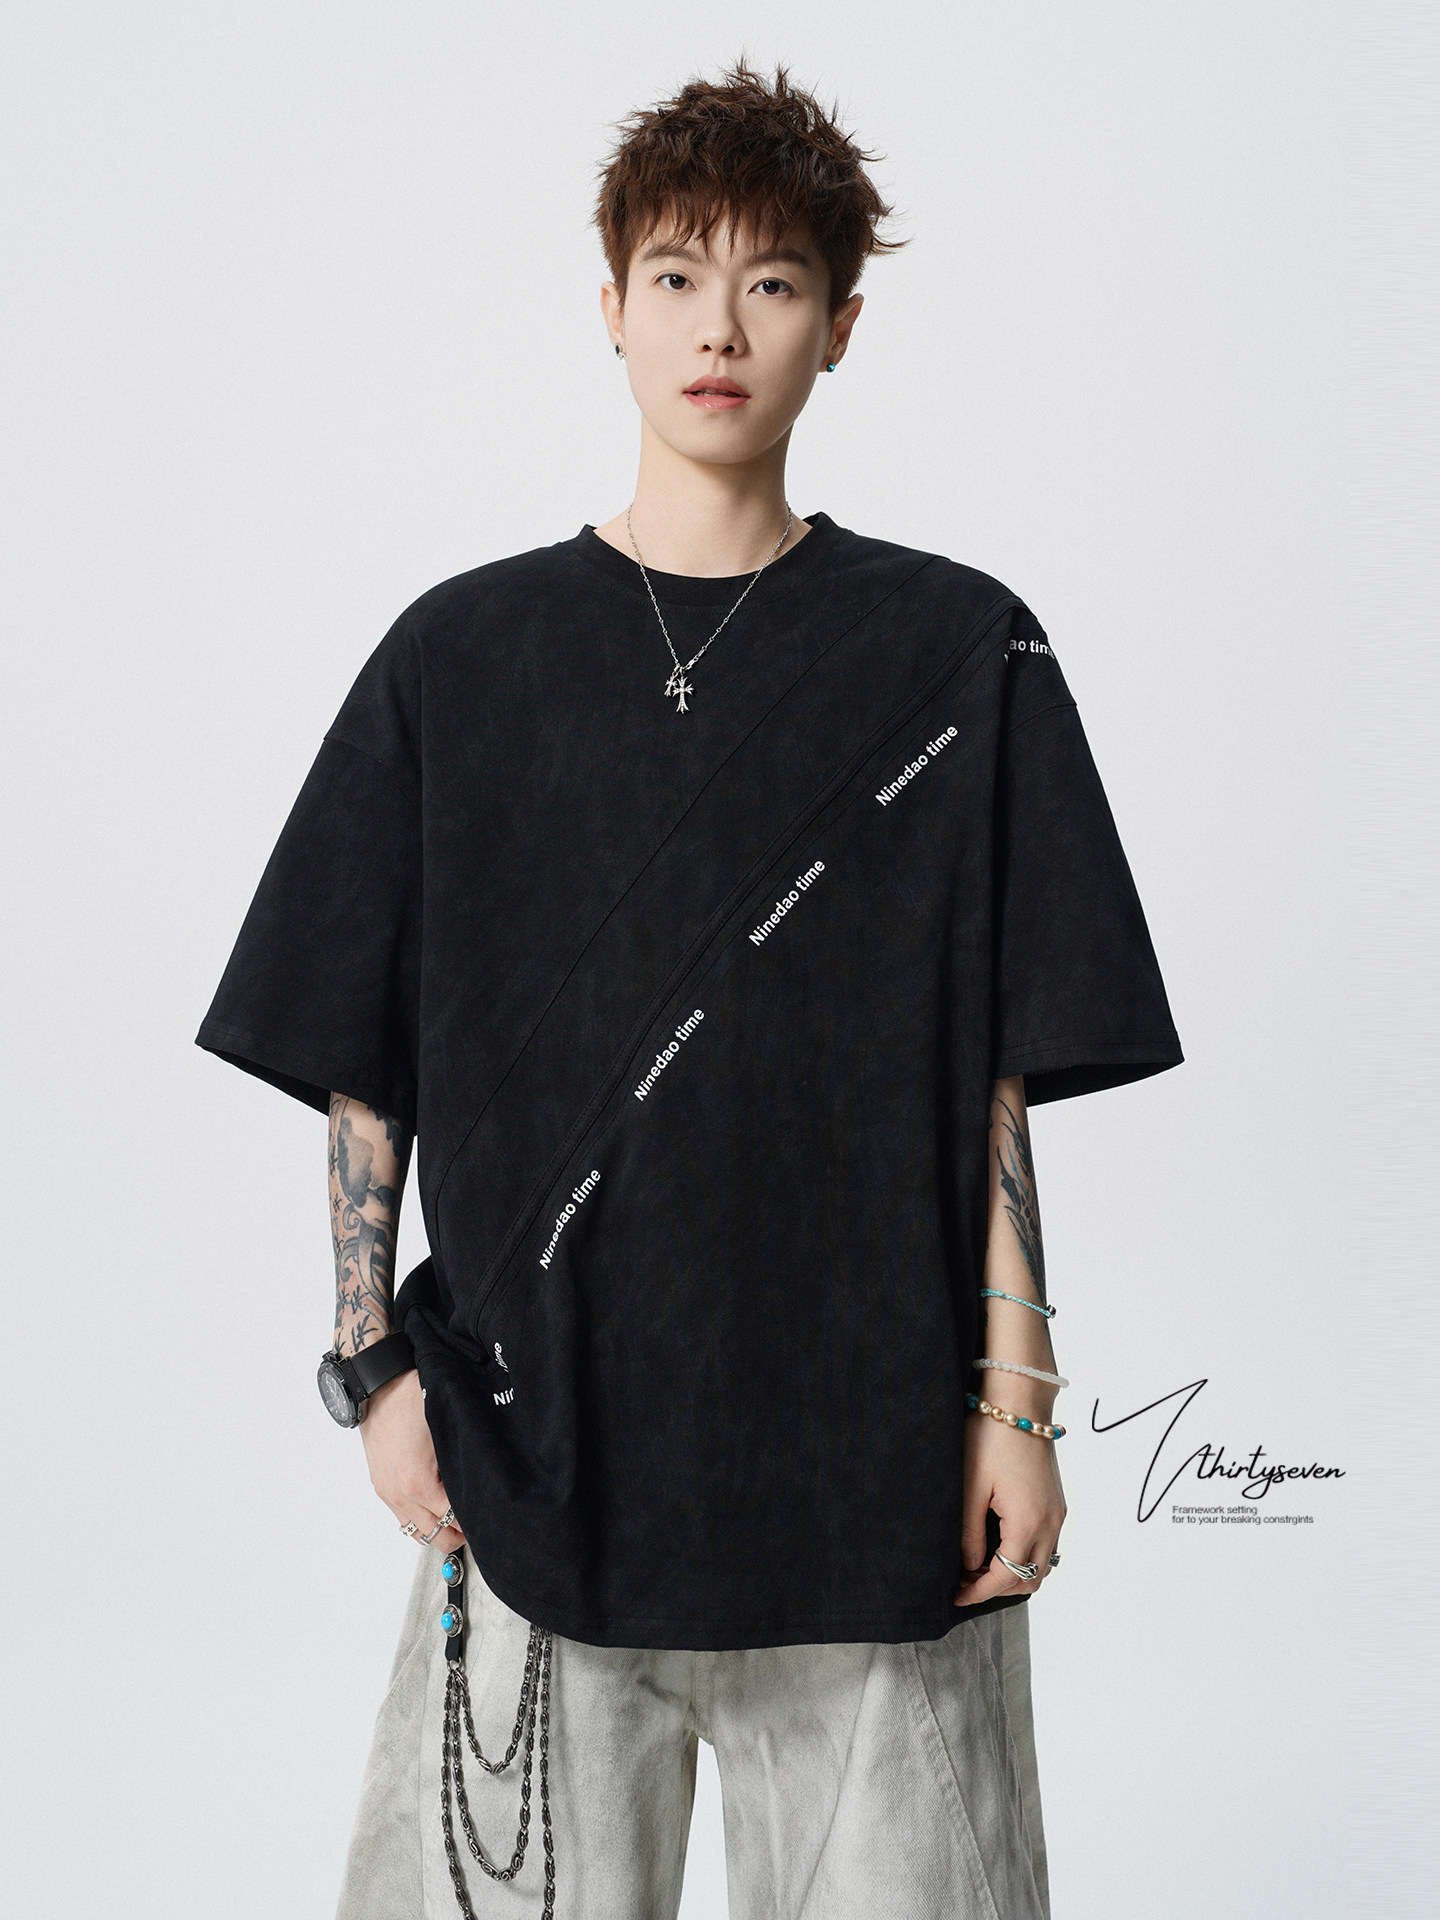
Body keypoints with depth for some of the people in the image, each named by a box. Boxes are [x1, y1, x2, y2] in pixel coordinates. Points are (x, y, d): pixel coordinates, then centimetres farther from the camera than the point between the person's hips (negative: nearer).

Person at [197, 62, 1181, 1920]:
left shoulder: (959, 654, 2)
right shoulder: (462, 654, 5)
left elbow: (994, 1078, 2)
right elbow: (361, 1065, 7)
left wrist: (1015, 1400, -2)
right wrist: (375, 1364, 1)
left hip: (876, 1473, 0)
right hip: (530, 1456, 1)